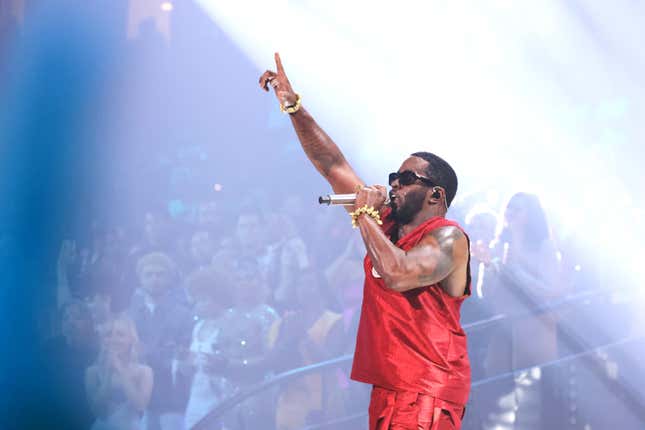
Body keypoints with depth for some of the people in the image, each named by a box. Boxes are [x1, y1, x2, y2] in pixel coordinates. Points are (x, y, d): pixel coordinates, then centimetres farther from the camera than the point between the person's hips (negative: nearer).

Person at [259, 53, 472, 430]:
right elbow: (333, 165, 15)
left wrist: (364, 215, -14)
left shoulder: (448, 238, -8)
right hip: (388, 390, 8)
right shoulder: (386, 223, 14)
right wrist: (293, 106, 13)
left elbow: (397, 274, -27)